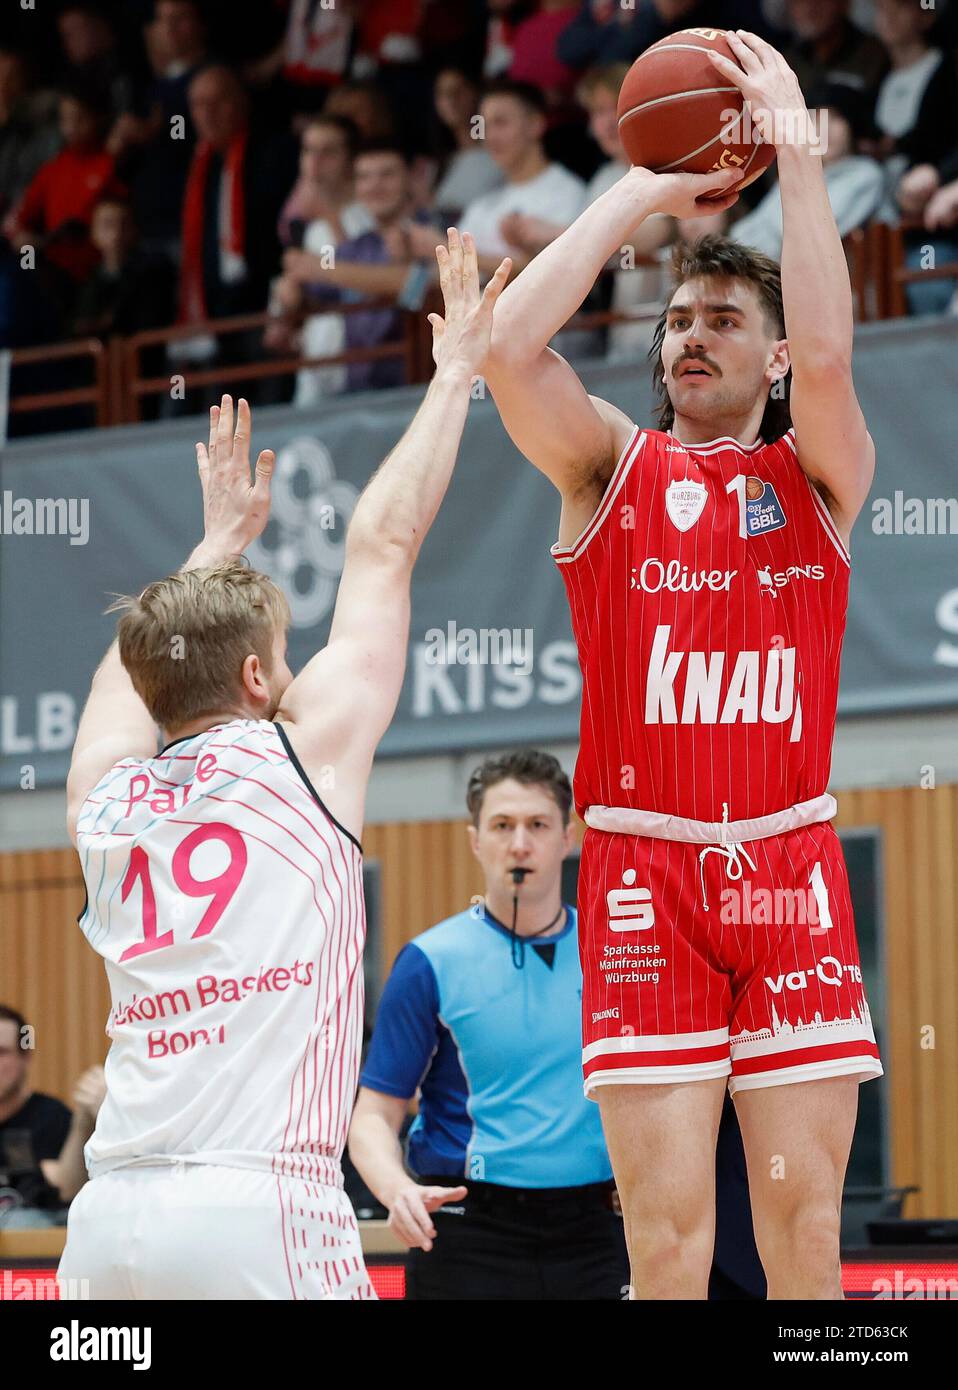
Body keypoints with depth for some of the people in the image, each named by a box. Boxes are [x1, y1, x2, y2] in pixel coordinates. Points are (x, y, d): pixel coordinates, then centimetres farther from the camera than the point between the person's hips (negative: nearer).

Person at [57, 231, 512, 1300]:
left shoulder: (102, 802, 15)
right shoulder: (301, 757, 4)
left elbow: (139, 652, 37)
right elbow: (381, 548, 13)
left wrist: (220, 539, 51)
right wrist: (455, 371, 22)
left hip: (110, 1214, 5)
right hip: (259, 1207, -5)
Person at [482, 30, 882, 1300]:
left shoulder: (821, 475, 10)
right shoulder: (611, 467, 10)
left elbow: (826, 354, -11)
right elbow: (509, 346, -8)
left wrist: (793, 145, -10)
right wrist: (642, 192, -1)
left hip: (790, 871, 1)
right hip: (643, 873, -1)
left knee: (805, 1220, 0)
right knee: (667, 1229, -7)